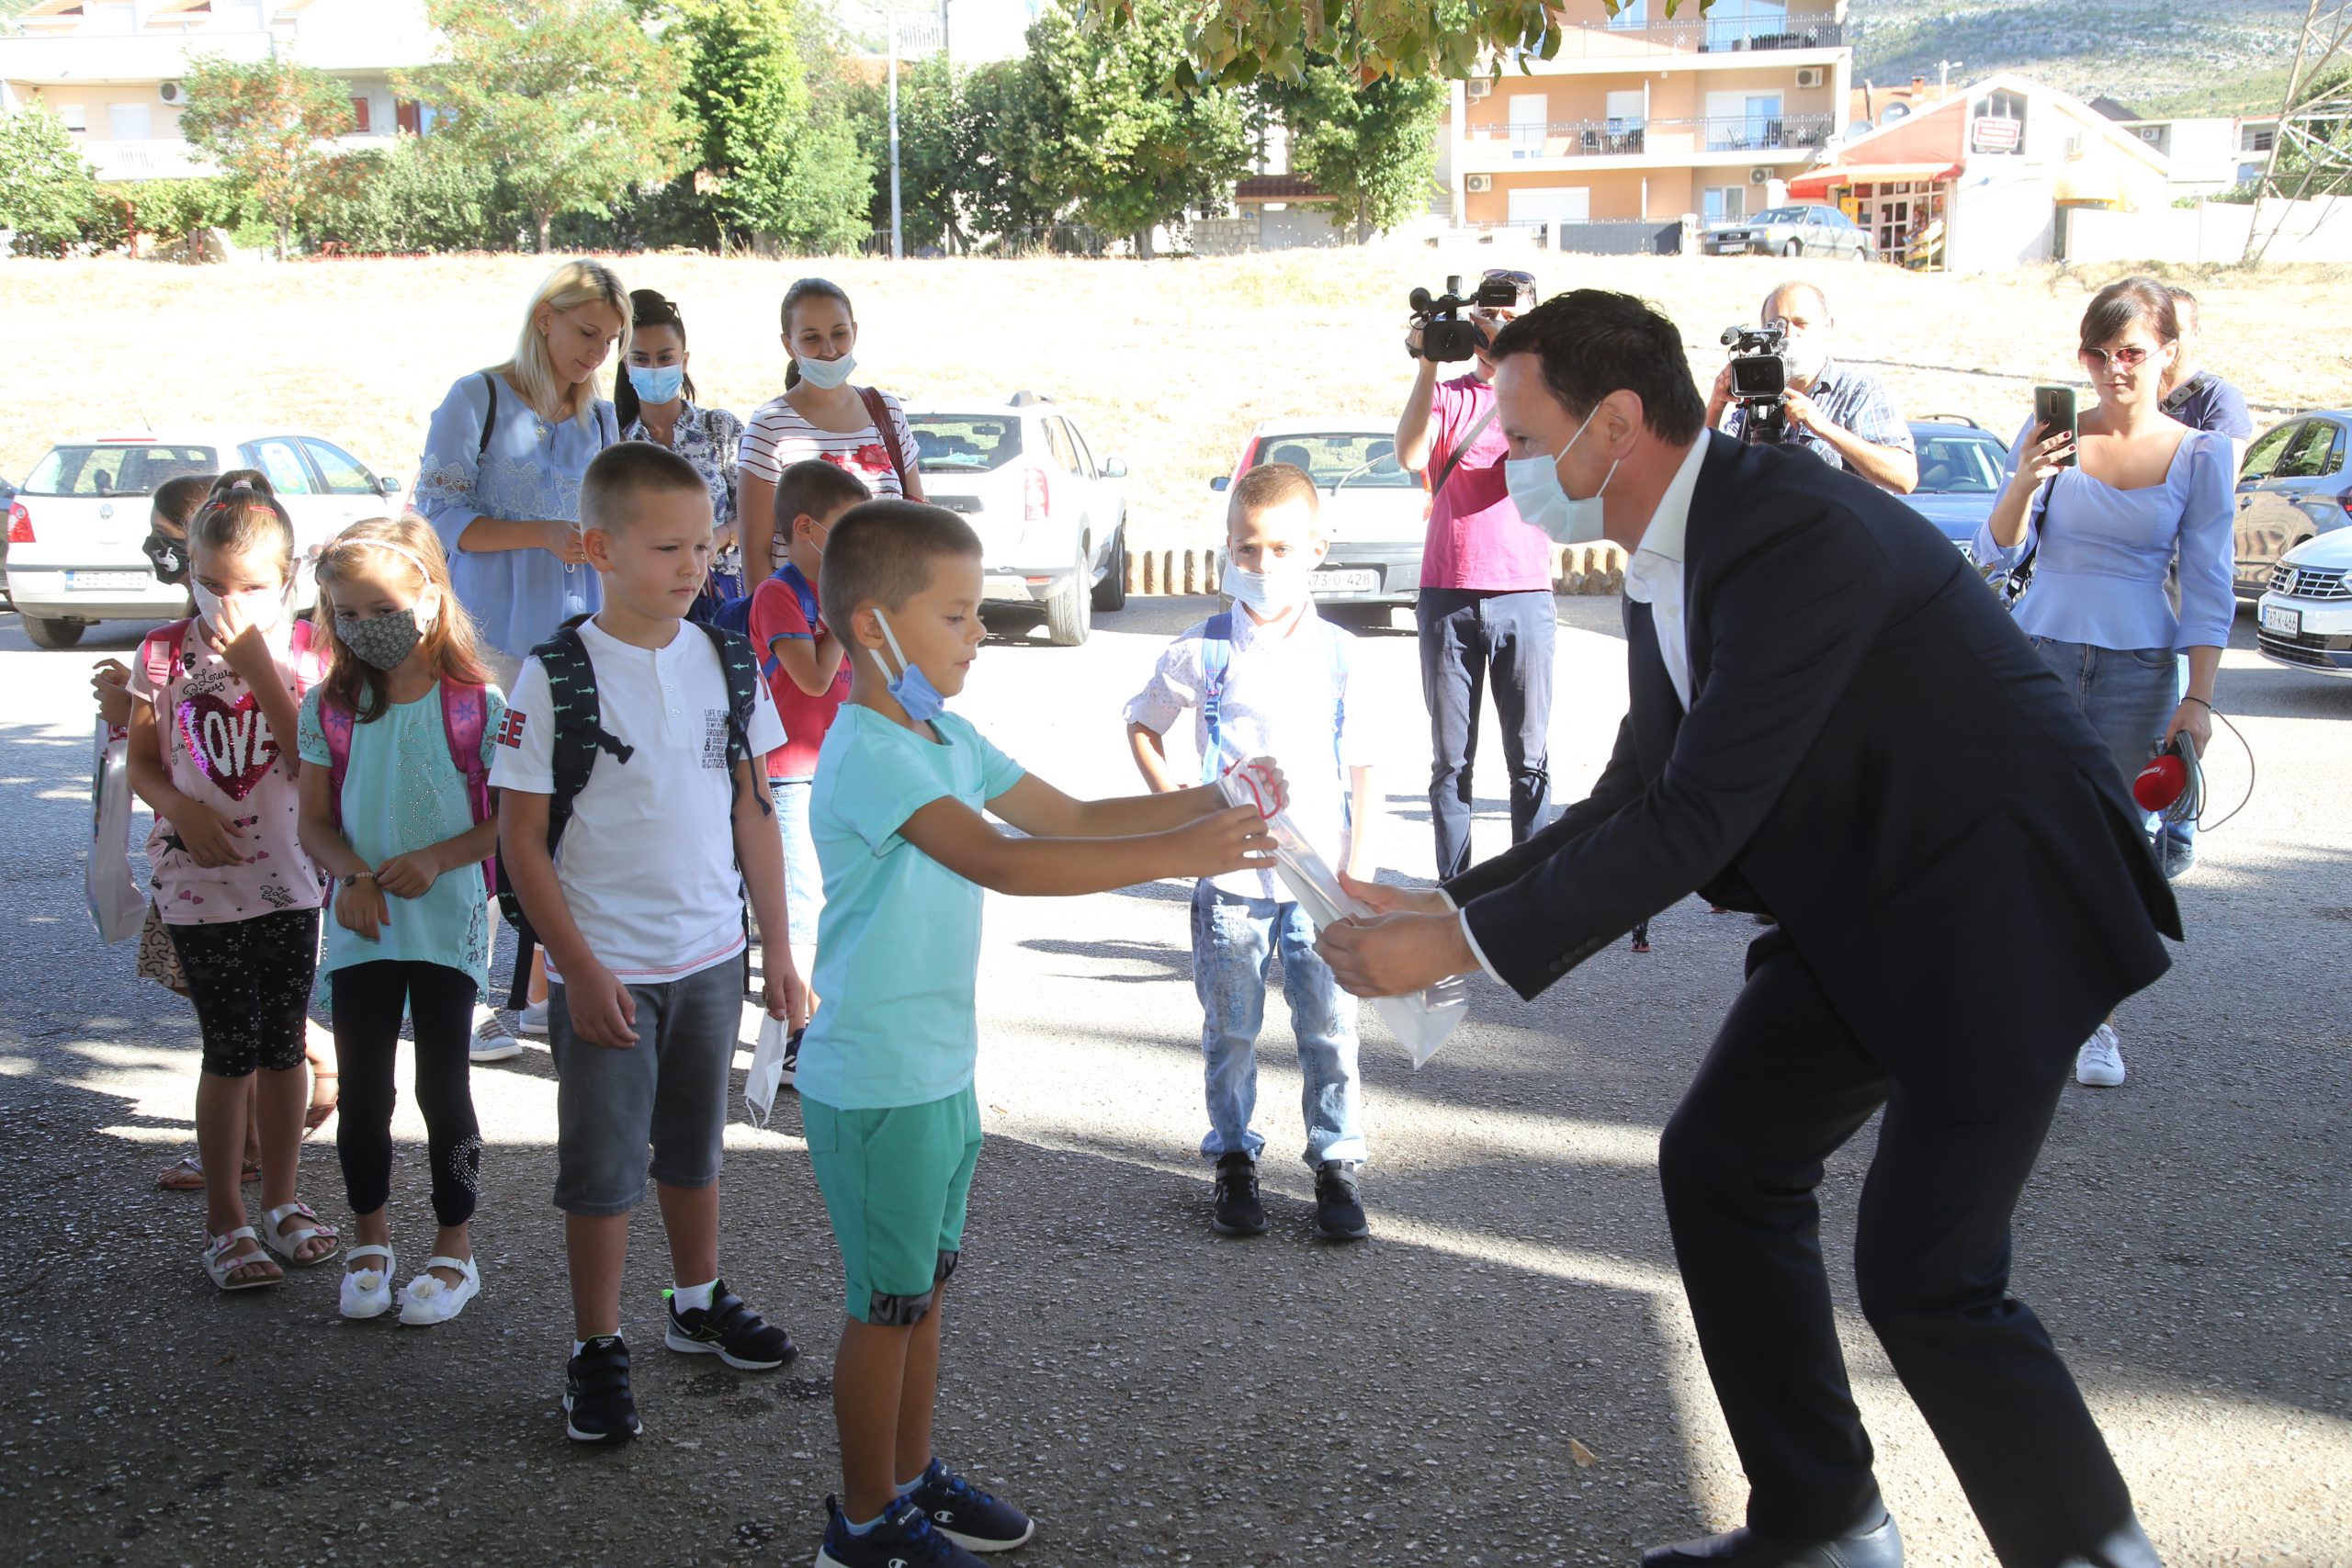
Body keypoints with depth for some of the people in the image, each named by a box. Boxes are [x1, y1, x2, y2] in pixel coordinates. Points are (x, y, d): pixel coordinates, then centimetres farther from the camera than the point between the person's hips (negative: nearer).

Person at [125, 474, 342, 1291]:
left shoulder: (305, 651, -4)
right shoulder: (164, 653, -2)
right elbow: (142, 763, 6)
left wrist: (258, 668, -19)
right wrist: (183, 809, -14)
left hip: (291, 877, 1)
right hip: (199, 881, -1)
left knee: (283, 1044, 10)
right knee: (232, 1048, -1)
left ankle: (281, 1200, 26)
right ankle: (224, 1221, 12)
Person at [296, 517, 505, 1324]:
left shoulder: (476, 705, -9)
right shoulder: (329, 706, 1)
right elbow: (314, 821, 5)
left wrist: (437, 859, -18)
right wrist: (353, 875, -13)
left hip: (448, 922, -3)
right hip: (360, 925, 3)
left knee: (442, 1088, 4)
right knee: (362, 1090, 9)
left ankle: (454, 1249, 19)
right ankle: (370, 1242, 28)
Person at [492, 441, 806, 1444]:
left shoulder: (729, 664, 1)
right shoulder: (557, 677, -13)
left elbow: (752, 810, 7)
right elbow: (521, 840, -11)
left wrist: (776, 948, 6)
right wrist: (580, 971, -15)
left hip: (712, 956, 4)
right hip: (606, 968, -4)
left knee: (694, 1143, 20)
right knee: (603, 1166, 5)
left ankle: (700, 1303, 38)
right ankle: (598, 1351, 19)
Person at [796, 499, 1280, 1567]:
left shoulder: (945, 738, 9)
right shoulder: (868, 753, -23)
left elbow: (1071, 818, 11)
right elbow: (998, 862, -36)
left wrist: (1206, 805, -4)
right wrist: (1176, 856, -39)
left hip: (940, 1070, 9)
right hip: (875, 1084, -9)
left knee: (925, 1287, 20)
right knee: (887, 1305, 4)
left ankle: (912, 1476, 35)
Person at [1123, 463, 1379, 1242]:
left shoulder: (1339, 654, 0)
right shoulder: (1202, 651, -2)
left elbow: (1364, 772, 4)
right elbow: (1142, 726, 12)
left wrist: (1359, 875, -1)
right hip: (1229, 878, 0)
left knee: (1330, 1028, 4)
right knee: (1230, 1031, 9)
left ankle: (1338, 1164, 17)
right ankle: (1234, 1164, 23)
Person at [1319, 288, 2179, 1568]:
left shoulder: (1801, 535, -28)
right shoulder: (1669, 560, 3)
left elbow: (1696, 821, -30)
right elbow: (1639, 792, 9)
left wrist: (1459, 944, -25)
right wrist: (1455, 903, -1)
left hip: (1998, 905, -9)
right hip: (1862, 916, 9)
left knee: (1922, 1275, -8)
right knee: (1717, 1163, 9)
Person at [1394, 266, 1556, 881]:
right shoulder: (1445, 394, 13)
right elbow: (1411, 455, -7)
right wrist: (1427, 366, -13)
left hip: (1524, 593, -1)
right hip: (1446, 594, 1)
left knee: (1530, 755, -1)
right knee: (1450, 756, 2)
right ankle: (1454, 883, 8)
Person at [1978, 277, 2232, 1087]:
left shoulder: (2200, 454, 2)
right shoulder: (2051, 435, 1)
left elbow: (2208, 586, 3)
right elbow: (1997, 554, 1)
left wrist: (2199, 699, -3)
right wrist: (2024, 484, -17)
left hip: (2138, 670, 0)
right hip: (2039, 656, 0)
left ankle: (2094, 1019, 12)